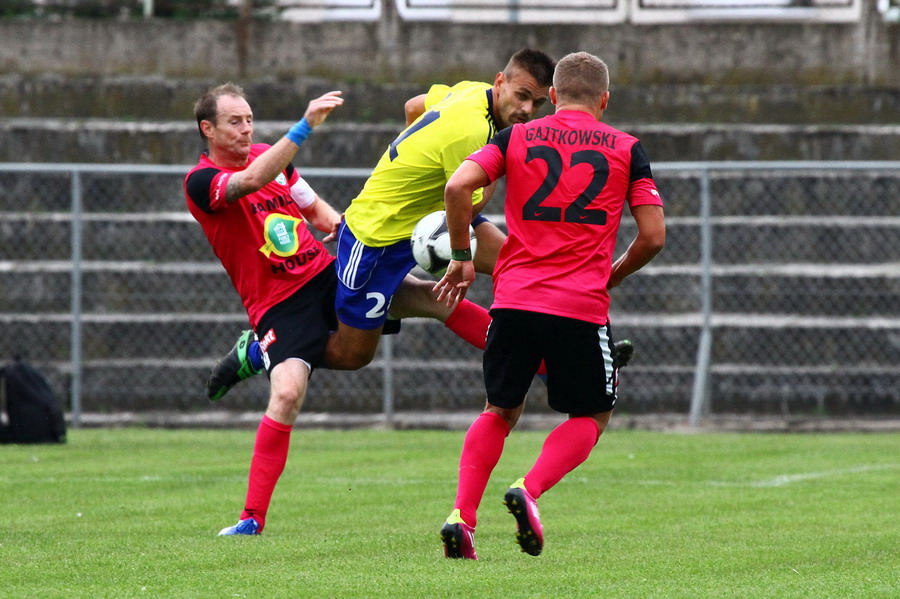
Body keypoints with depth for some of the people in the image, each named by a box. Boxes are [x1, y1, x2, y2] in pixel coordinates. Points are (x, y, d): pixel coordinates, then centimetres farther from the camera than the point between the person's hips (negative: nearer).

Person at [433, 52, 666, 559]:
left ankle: (461, 515, 3)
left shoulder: (518, 137, 9)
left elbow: (458, 186, -5)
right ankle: (530, 490, -10)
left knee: (500, 412, 19)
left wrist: (462, 258, 7)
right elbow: (653, 235, 2)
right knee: (592, 417, 15)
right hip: (582, 307, -2)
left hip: (514, 300, 2)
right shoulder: (626, 149, 6)